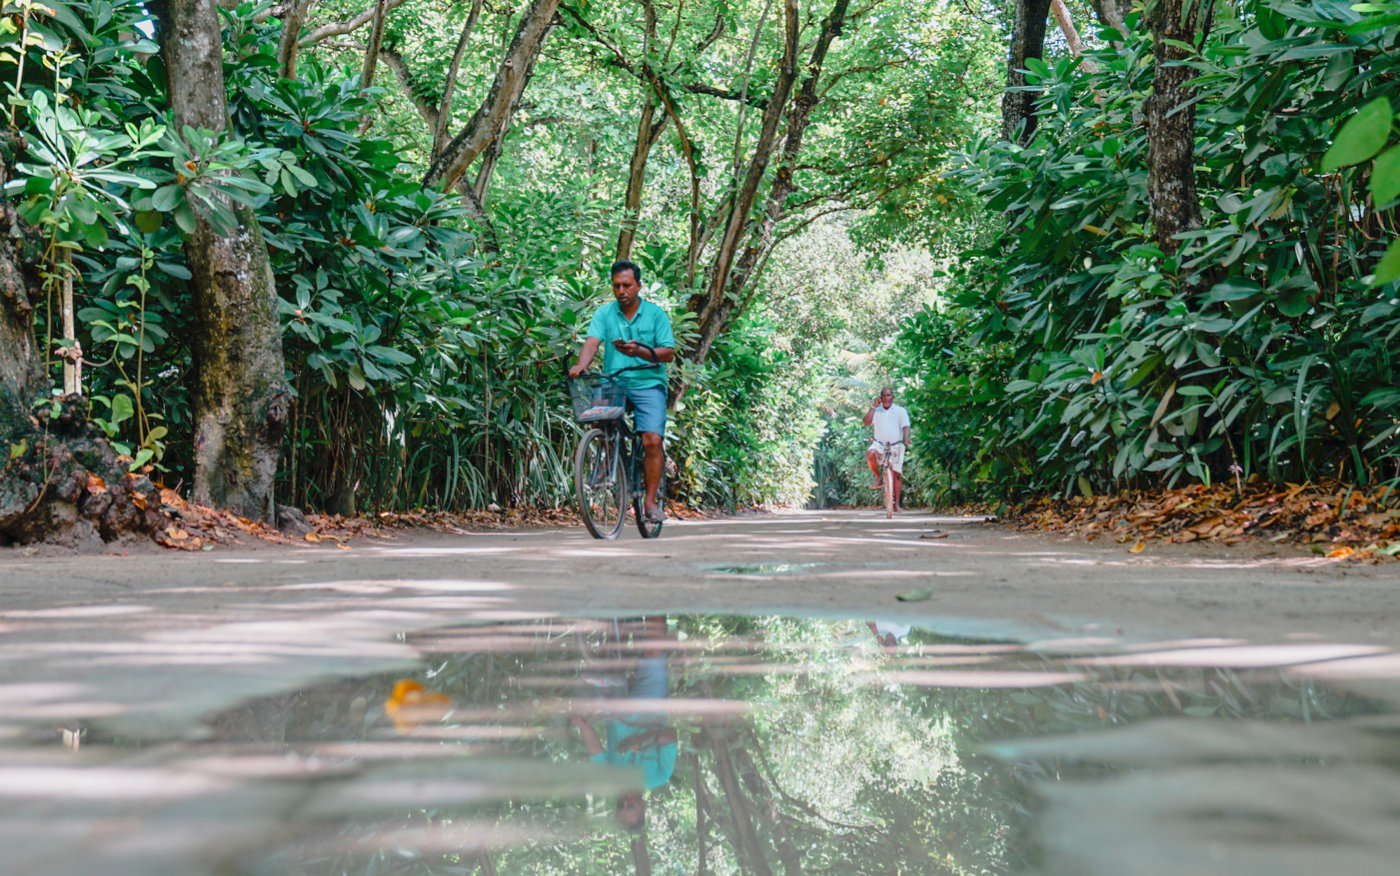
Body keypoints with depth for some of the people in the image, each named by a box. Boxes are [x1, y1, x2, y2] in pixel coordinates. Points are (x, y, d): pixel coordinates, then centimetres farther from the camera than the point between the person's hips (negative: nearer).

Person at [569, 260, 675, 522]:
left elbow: (668, 352, -1)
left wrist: (640, 351, -19)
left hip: (648, 385, -1)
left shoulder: (656, 314, 5)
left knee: (652, 440, -15)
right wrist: (582, 364, -29)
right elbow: (592, 342, -8)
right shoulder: (604, 313, 8)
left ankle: (650, 501, -6)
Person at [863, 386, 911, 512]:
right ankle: (878, 478, -11)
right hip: (879, 444, 1)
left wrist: (906, 439, -26)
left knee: (897, 474, -2)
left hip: (896, 446, -1)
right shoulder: (876, 411, 12)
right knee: (870, 454, -34)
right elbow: (866, 422, -4)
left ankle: (897, 504, 5)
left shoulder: (900, 411, 5)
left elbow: (905, 426, -7)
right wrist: (873, 407, -7)